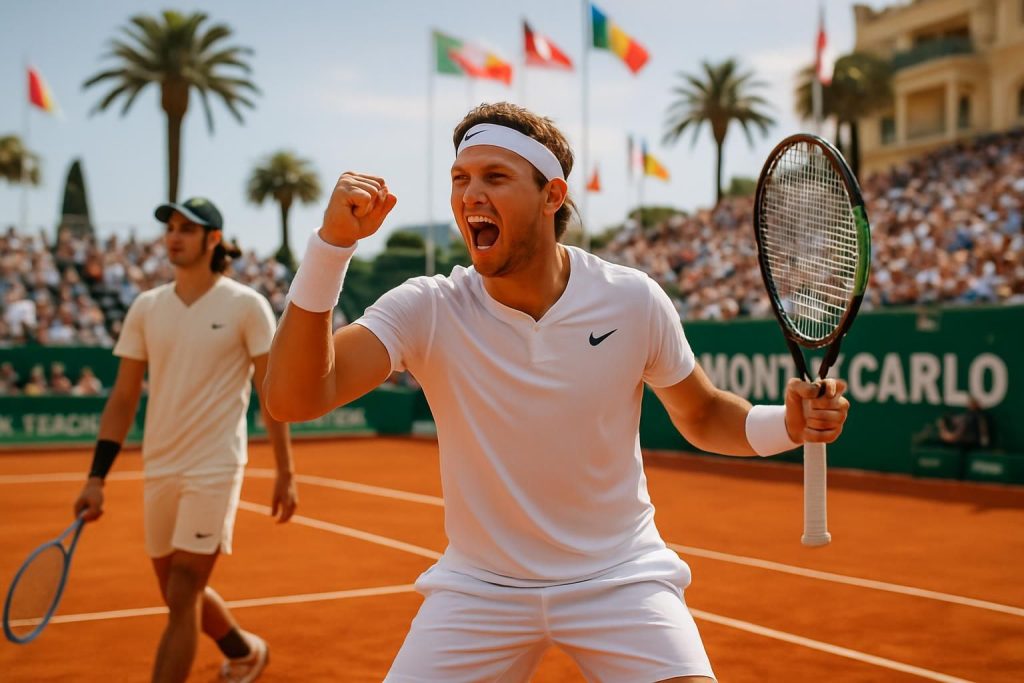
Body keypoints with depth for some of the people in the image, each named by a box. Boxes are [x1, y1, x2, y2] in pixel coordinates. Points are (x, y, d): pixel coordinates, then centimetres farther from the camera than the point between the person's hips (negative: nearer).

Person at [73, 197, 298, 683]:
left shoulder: (246, 306, -6)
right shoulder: (146, 307, 5)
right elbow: (123, 398, 7)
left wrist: (285, 473, -5)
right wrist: (96, 479, 2)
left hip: (214, 469, -5)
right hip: (158, 469, 5)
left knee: (181, 599, -8)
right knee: (180, 592, 16)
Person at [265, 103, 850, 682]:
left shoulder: (632, 300, -11)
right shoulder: (425, 311, -15)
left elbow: (703, 417, 4)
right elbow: (293, 399, -26)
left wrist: (786, 423, -17)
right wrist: (333, 244, -36)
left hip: (620, 577, 0)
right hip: (478, 588, 1)